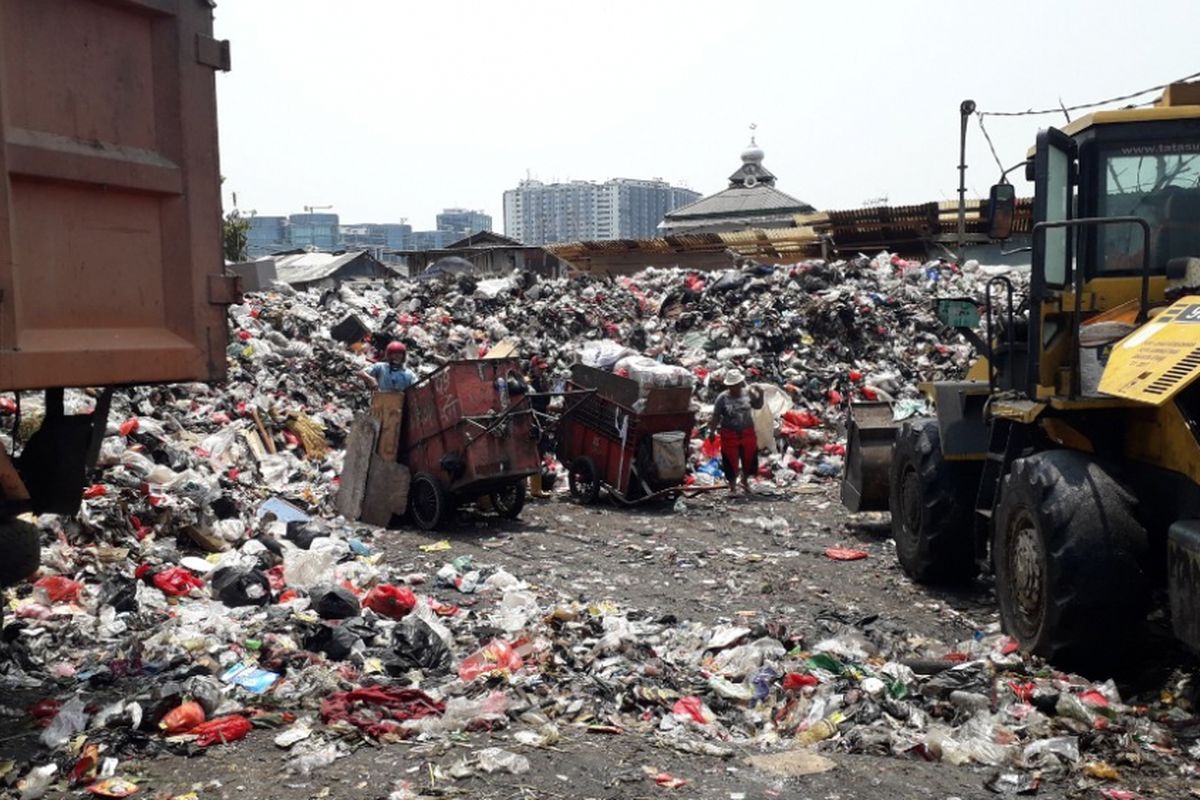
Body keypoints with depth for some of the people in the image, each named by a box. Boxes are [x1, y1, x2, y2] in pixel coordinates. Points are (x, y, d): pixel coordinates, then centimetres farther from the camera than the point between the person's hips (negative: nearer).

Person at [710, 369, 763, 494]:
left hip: (747, 432, 2)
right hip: (729, 434, -2)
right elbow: (716, 416, -6)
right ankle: (732, 487, 17)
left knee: (749, 459, 12)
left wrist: (760, 395, -11)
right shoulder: (722, 398, -9)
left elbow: (758, 406, 6)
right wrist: (712, 431, -9)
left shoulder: (748, 393, -3)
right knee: (731, 462, 3)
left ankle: (745, 481, 38)